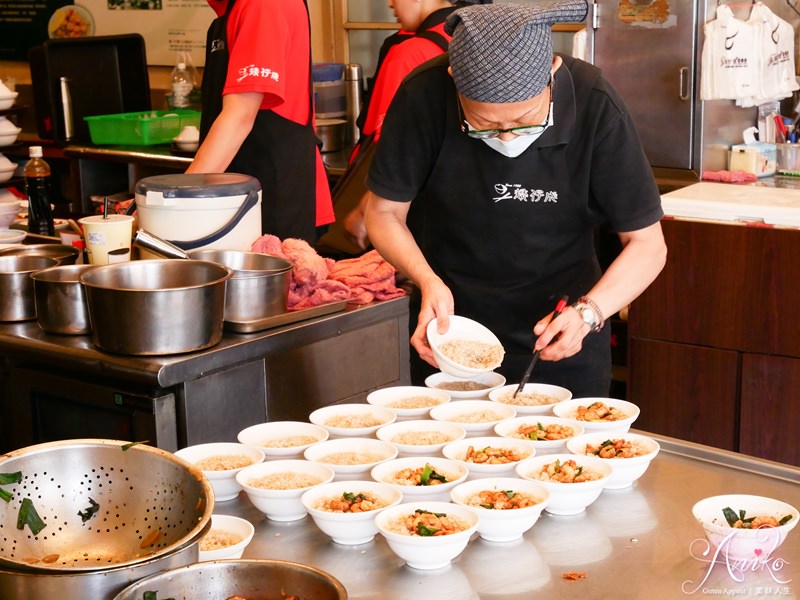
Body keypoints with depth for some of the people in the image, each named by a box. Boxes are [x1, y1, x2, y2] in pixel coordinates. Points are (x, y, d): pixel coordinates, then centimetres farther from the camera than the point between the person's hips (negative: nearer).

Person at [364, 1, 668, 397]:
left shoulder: (594, 106, -22)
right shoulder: (425, 96, -22)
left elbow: (647, 245, -15)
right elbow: (384, 212, -8)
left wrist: (588, 311, -31)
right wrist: (428, 281, -25)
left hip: (559, 336, 0)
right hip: (450, 328, 1)